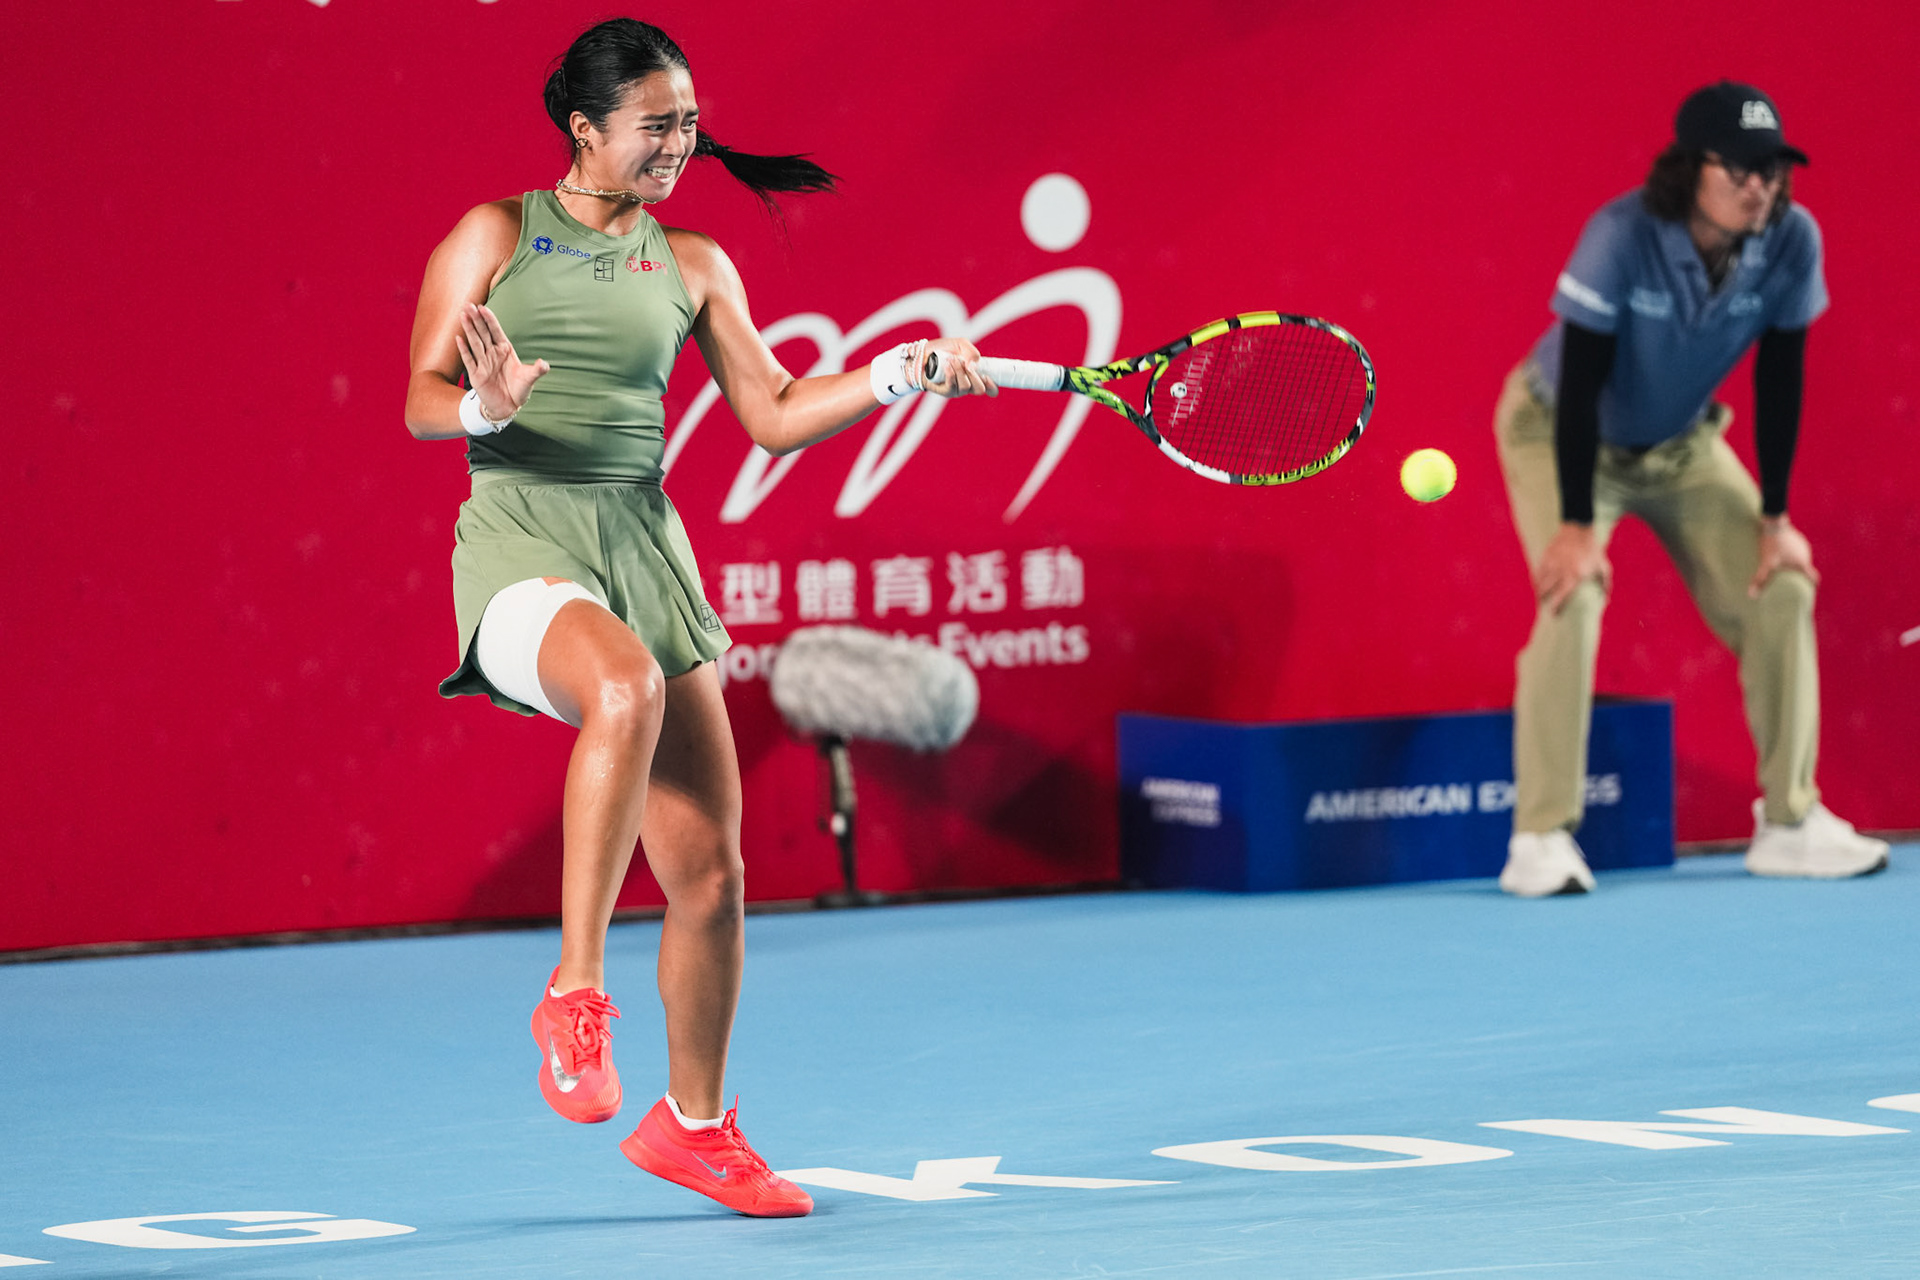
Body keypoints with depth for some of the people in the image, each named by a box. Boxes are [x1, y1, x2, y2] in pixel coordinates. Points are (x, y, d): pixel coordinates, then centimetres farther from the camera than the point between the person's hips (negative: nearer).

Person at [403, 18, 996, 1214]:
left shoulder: (692, 265, 14)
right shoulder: (495, 236, 4)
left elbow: (773, 415, 15)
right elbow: (422, 400, 0)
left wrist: (903, 370, 4)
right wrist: (487, 407, -22)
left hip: (645, 550, 5)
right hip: (520, 545, -5)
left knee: (710, 868, 3)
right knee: (625, 685, -40)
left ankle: (694, 1124, 23)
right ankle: (575, 995, -32)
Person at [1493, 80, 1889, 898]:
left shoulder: (1792, 241, -21)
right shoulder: (1623, 237, -33)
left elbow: (1779, 379, -11)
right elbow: (1582, 383, -30)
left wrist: (1774, 518, -9)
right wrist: (1576, 525, -32)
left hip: (1684, 445, 5)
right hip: (1557, 430, -5)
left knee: (1781, 592, -5)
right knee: (1574, 600, -24)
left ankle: (1789, 822, 7)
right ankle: (1541, 838, -18)